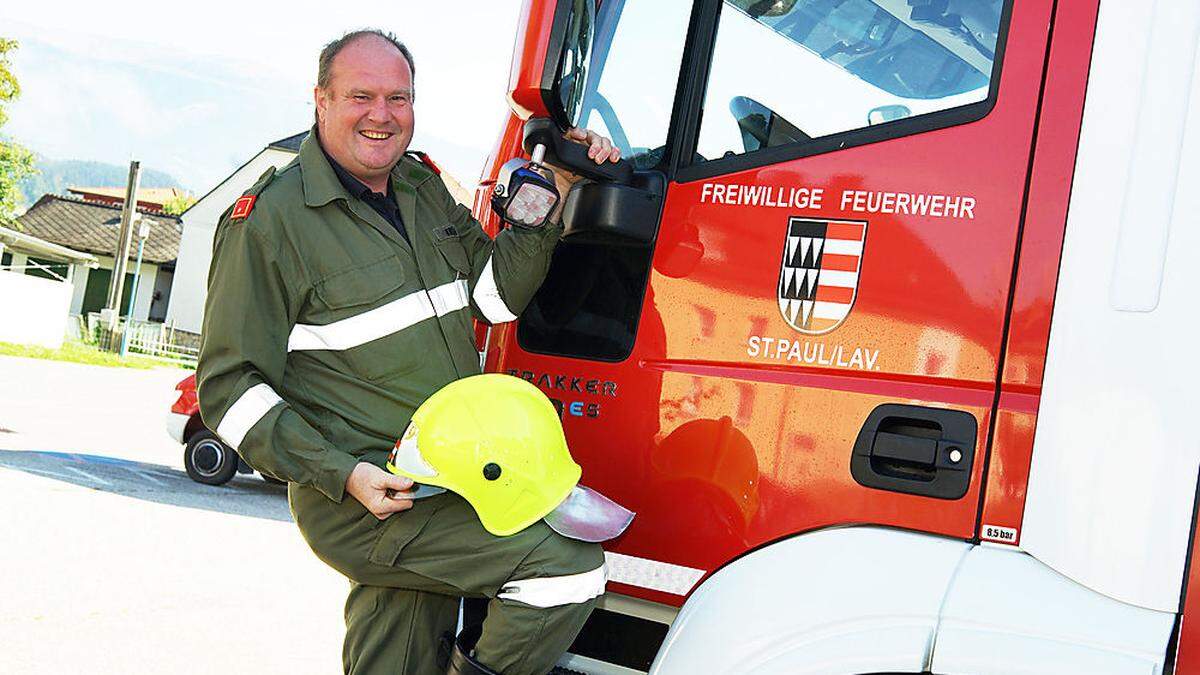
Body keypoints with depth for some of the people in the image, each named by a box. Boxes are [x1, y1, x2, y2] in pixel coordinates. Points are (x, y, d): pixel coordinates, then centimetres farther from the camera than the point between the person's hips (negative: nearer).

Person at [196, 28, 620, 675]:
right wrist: (340, 474, -21)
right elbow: (229, 389, -12)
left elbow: (492, 293, 12)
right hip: (359, 500, -7)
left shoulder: (422, 188, 11)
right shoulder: (268, 221, -12)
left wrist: (556, 198, -1)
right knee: (568, 564, -19)